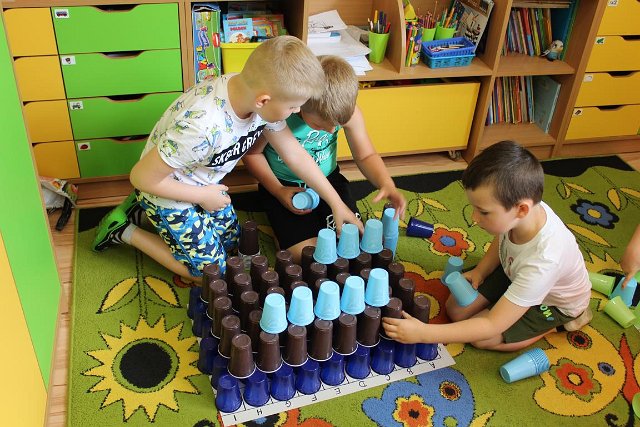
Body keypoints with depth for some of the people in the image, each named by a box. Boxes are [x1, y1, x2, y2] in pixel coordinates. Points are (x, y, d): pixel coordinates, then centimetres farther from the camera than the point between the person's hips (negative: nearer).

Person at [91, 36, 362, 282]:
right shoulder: (201, 126, -43)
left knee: (231, 242, 20)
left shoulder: (259, 95, -21)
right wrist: (203, 196, -18)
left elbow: (294, 153, -7)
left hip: (204, 182, 7)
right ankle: (126, 231, 16)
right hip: (167, 191, -7)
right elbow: (142, 178, -29)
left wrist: (336, 202, -5)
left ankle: (143, 212, 27)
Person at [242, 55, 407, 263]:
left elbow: (366, 156, -8)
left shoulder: (349, 111, -19)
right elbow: (252, 153, -10)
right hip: (285, 185, -3)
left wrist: (387, 184, -27)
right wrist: (277, 191, -18)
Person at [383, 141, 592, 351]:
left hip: (555, 302, -5)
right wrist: (479, 271, -10)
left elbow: (492, 325, -38)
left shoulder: (542, 261, -44)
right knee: (456, 310, -2)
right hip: (516, 274, 5)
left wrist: (424, 333, -40)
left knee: (480, 338, -13)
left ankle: (559, 322, 5)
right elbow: (502, 239, 2)